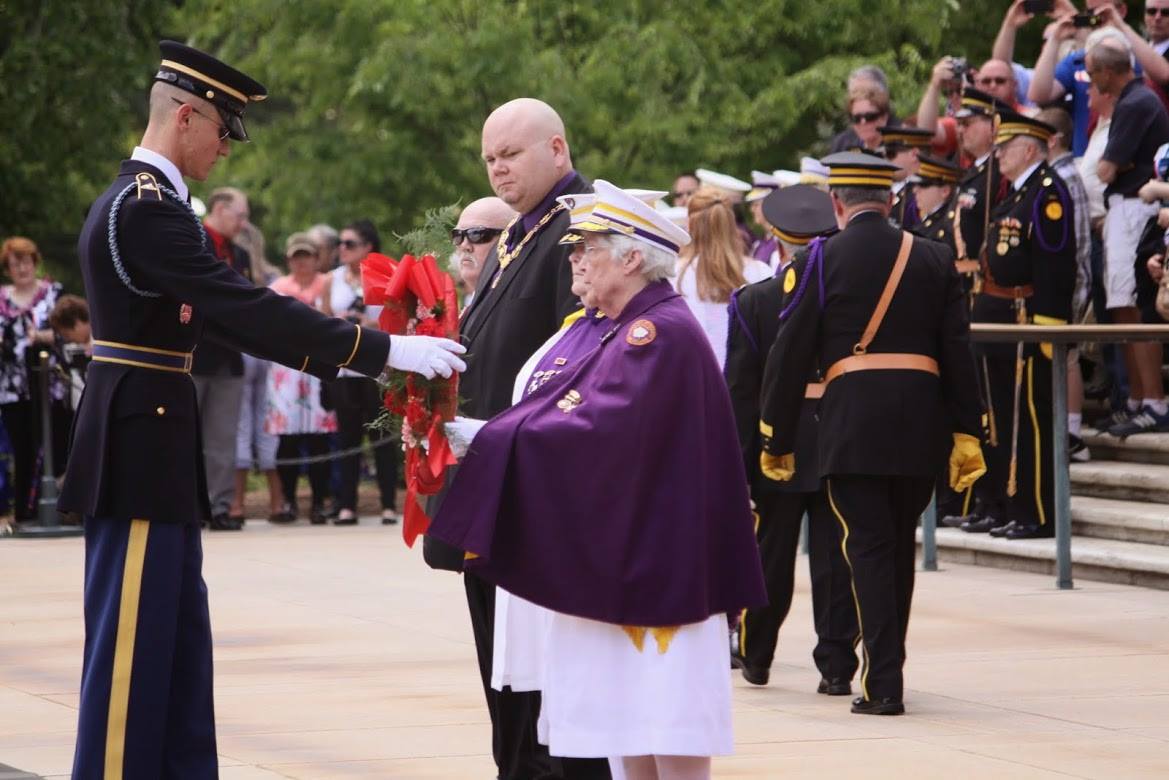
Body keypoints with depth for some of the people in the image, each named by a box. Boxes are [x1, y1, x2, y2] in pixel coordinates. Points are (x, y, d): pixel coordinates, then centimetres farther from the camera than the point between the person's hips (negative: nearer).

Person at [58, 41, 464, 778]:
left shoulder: (142, 199, 15)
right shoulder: (148, 208, -18)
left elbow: (223, 316, 18)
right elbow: (246, 305, -23)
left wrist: (338, 358, 12)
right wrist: (382, 351, -21)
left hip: (148, 438, 10)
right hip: (141, 436, -10)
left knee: (177, 631, 12)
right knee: (133, 634, -5)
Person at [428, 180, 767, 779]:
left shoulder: (661, 331, -15)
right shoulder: (629, 331, 16)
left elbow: (602, 432, -24)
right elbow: (581, 415, 13)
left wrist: (487, 441, -20)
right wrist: (486, 437, -1)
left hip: (657, 566, -10)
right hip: (625, 564, 10)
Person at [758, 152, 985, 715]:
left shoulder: (821, 260, 0)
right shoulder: (933, 259, 10)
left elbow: (789, 355, -1)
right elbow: (958, 352, 7)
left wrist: (776, 441, 7)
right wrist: (966, 435, 10)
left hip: (853, 423, -4)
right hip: (921, 427, 4)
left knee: (868, 548, -3)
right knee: (900, 547, 16)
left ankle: (883, 685, -10)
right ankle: (887, 668, 25)